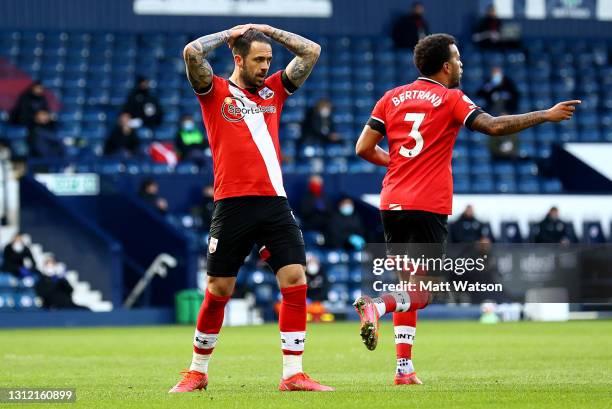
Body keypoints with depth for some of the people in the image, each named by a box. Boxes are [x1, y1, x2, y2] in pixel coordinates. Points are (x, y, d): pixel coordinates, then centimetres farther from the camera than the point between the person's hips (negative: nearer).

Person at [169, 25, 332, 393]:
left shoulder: (273, 90, 16)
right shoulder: (215, 92, 5)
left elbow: (311, 51, 15)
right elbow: (192, 52, -12)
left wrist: (266, 30, 14)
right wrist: (229, 34, 2)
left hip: (275, 202, 4)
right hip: (233, 204, -4)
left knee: (295, 281, -7)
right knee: (219, 290, 2)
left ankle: (293, 374, -3)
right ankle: (197, 372, 17)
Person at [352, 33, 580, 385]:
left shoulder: (392, 98, 11)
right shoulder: (451, 99, -4)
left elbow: (364, 148, 7)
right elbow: (494, 126, -15)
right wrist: (546, 116, -8)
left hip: (392, 204, 6)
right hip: (429, 207, -6)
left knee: (408, 284, 14)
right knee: (422, 290, -2)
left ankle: (404, 369, 9)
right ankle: (375, 306, -31)